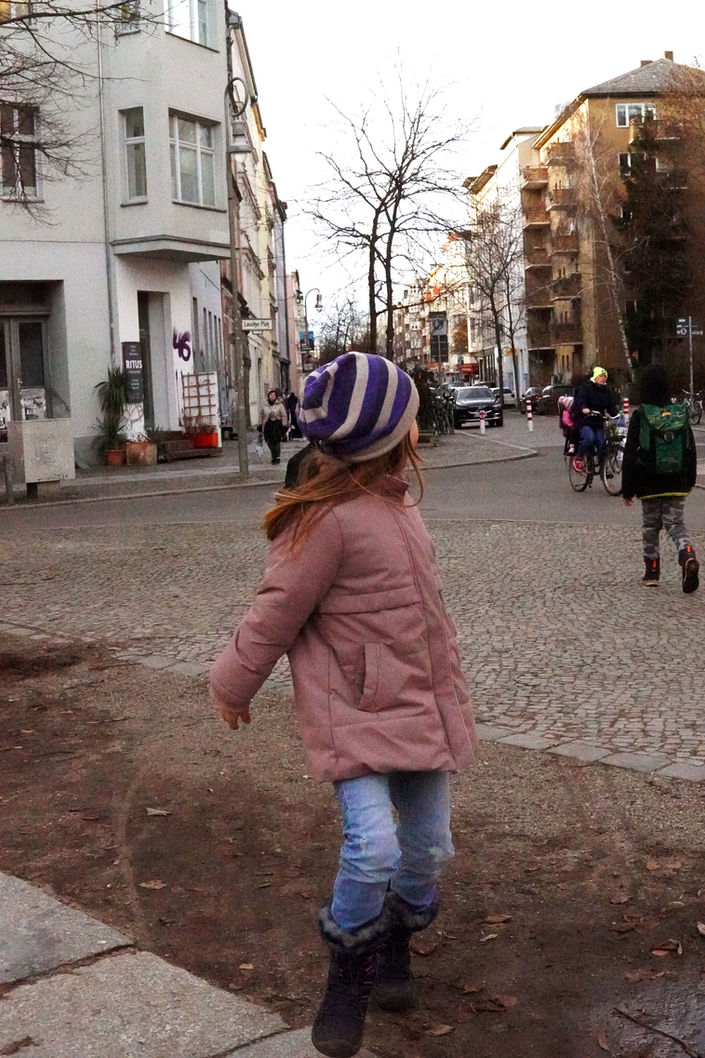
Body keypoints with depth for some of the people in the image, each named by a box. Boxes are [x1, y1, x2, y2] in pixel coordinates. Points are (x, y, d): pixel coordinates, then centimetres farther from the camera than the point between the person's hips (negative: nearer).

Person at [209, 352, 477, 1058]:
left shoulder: (391, 500, 8)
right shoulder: (328, 518, -22)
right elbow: (275, 613, -13)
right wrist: (233, 685, -2)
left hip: (421, 704, 8)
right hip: (355, 713, -8)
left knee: (429, 846, 12)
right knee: (373, 846, -19)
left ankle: (393, 947, 39)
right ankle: (348, 977, 9)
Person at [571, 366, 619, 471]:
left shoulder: (606, 391, 12)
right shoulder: (586, 387, -8)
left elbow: (612, 405, 5)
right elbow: (580, 399, -24)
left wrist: (617, 414, -15)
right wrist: (584, 409, -45)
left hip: (598, 422, 6)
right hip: (583, 420, -6)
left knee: (601, 443, -5)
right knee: (590, 438, -29)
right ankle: (578, 458, -7)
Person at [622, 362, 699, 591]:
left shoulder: (639, 416, -9)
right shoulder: (680, 413, 1)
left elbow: (630, 455, -7)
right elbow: (691, 450, 9)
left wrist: (627, 489, -1)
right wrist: (689, 481, 20)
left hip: (649, 486, -2)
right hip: (677, 484, 2)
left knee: (650, 527, 12)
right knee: (676, 523, 6)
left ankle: (652, 572, 15)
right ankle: (688, 556, -21)